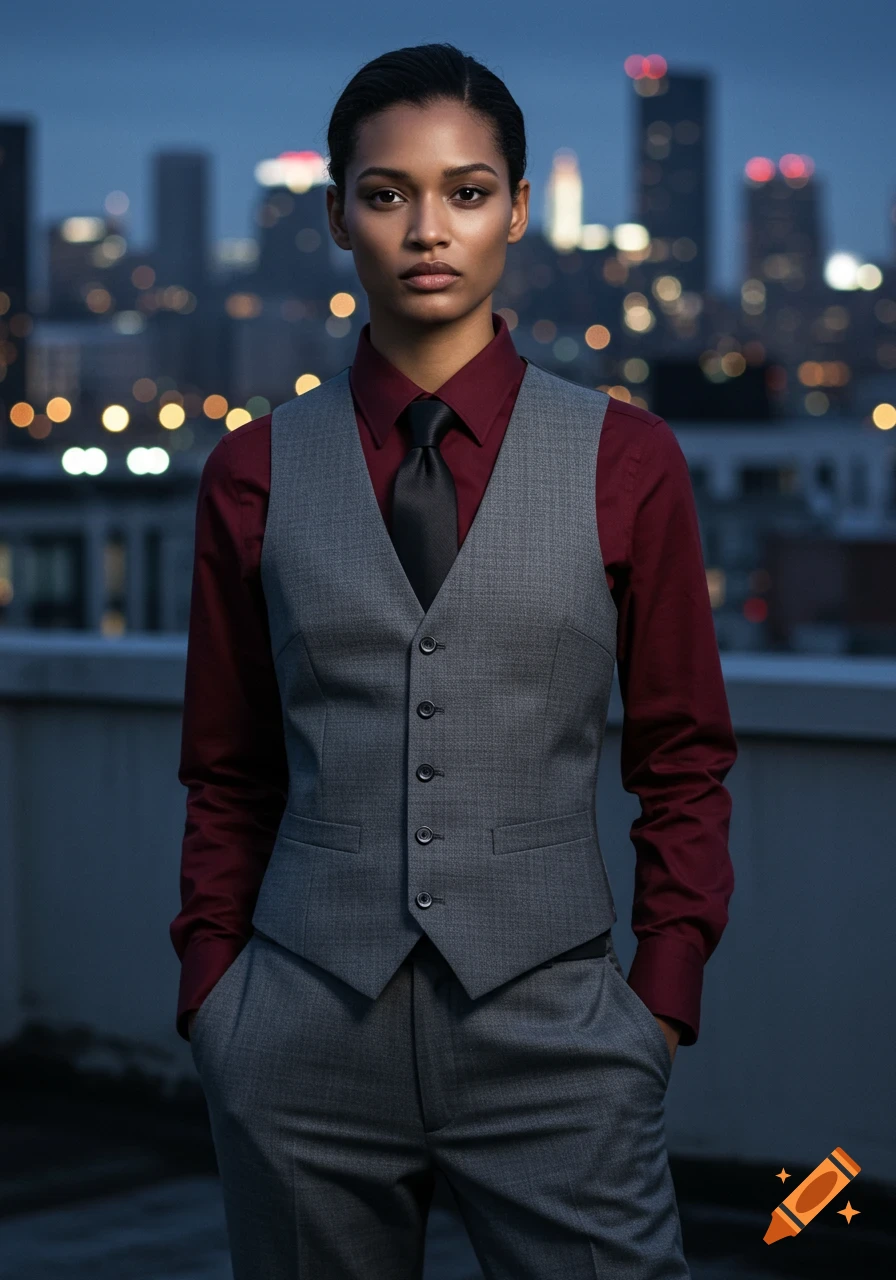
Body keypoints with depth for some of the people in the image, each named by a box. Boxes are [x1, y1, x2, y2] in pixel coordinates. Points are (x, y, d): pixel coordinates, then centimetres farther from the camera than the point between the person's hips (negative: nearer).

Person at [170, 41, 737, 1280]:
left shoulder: (626, 460, 4)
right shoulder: (257, 472, 7)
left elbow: (683, 764, 8)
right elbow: (227, 779, 12)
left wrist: (664, 999, 1)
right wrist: (210, 997, 6)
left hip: (550, 1036, -1)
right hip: (306, 1035, 1)